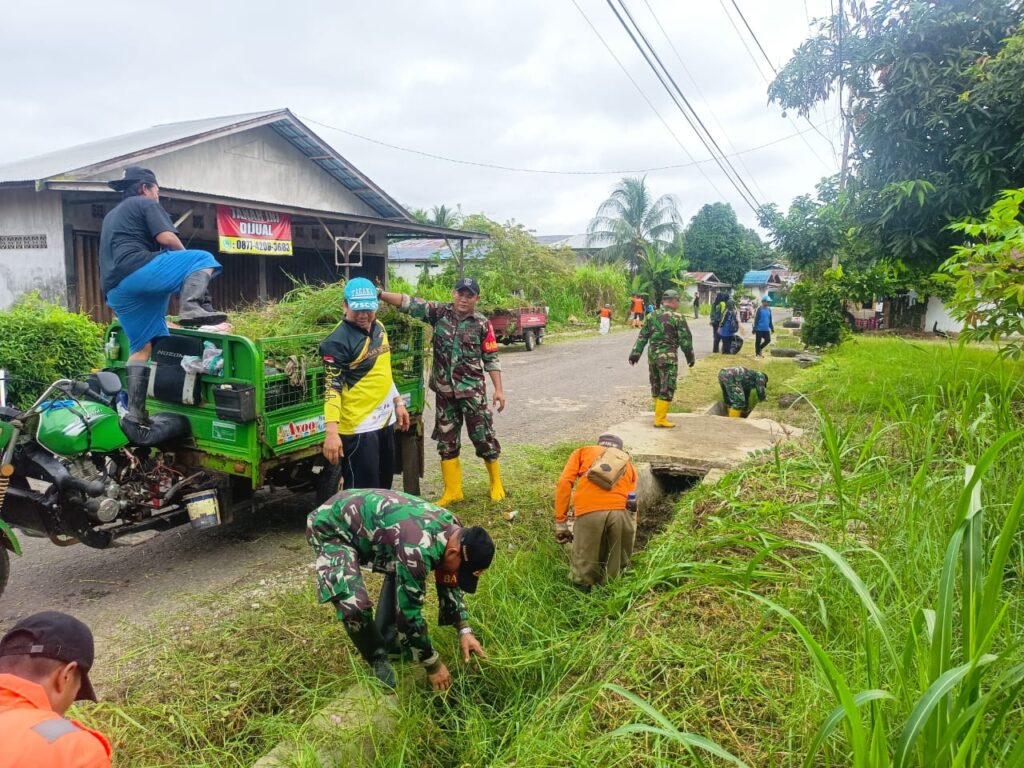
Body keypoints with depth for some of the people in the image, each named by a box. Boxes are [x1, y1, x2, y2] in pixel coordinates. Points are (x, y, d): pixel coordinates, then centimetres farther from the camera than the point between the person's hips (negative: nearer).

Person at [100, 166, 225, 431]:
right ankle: (193, 306, -31)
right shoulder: (146, 204, 9)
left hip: (115, 288, 8)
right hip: (137, 272, -8)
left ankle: (134, 411, 7)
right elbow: (167, 239, -6)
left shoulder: (111, 216, 35)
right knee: (203, 259, -4)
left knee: (142, 346, 11)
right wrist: (185, 258, 13)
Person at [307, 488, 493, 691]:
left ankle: (387, 640, 23)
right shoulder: (418, 549, -37)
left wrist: (464, 630, -1)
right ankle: (379, 660, 4)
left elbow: (449, 584, 7)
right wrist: (433, 665, -15)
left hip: (365, 516, 9)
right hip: (330, 527, -8)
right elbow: (409, 612, -28)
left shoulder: (453, 529, -10)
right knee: (355, 605, -23)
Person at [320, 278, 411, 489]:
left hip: (385, 420, 8)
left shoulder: (379, 327, 8)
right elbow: (332, 388, -22)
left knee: (384, 485, 20)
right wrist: (331, 431, -30)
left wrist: (398, 402, 19)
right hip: (358, 427, -8)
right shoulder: (338, 341, -17)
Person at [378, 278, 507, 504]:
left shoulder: (482, 324, -4)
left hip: (472, 390, -3)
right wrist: (379, 293, -22)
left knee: (483, 437, 3)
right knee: (446, 441, 9)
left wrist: (499, 389, -5)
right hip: (444, 390, 3)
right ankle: (452, 491, 22)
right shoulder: (439, 312, 0)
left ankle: (496, 484, 24)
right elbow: (409, 303, -9)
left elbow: (491, 359, -1)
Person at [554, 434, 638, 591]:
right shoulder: (629, 464, 37)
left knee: (583, 577, 12)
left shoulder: (583, 451, 32)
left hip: (589, 510, -2)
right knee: (618, 571, 20)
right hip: (622, 511, 2)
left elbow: (564, 483, 14)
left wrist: (560, 523, 15)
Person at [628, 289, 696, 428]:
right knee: (667, 389, -2)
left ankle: (660, 413, 27)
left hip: (652, 355, 6)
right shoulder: (677, 318, -7)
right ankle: (660, 419, -4)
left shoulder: (651, 316, 8)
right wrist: (690, 357, 4)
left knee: (656, 387, 16)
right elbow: (685, 340, -5)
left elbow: (642, 337, 8)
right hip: (668, 357, -6)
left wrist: (635, 353, 9)